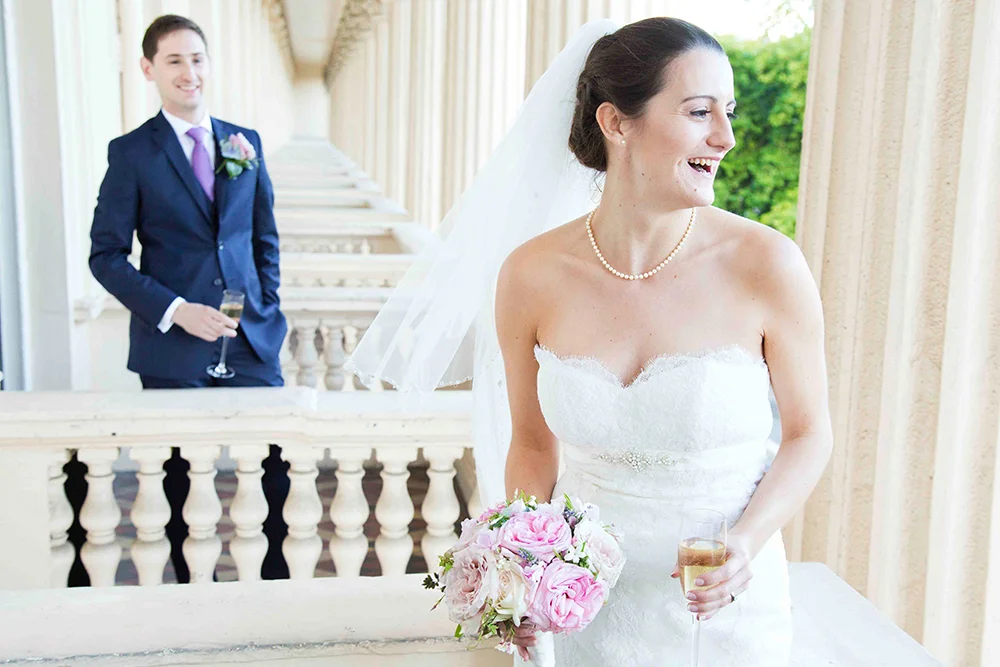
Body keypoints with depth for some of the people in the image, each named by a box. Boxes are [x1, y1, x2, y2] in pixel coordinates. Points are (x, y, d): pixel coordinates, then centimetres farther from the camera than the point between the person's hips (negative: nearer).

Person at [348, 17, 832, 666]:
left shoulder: (767, 265, -17)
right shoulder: (531, 275, -12)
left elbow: (809, 432, -4)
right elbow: (533, 444, 1)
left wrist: (746, 543, -18)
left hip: (727, 609, -1)